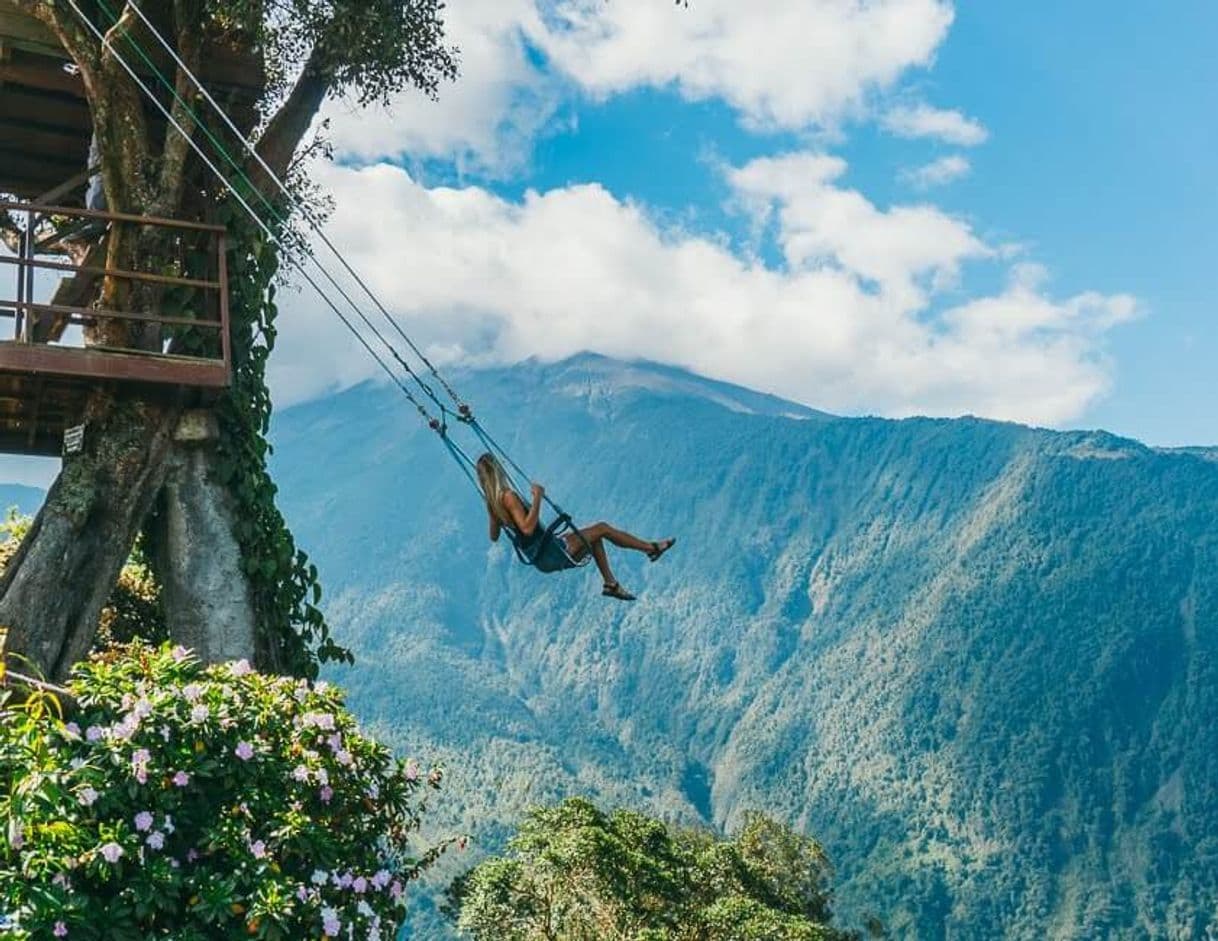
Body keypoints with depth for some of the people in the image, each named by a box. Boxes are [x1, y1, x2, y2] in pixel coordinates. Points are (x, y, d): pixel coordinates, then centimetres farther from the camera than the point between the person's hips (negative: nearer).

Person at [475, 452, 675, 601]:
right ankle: (651, 548, 16)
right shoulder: (508, 497, -24)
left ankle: (611, 584, 23)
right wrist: (537, 498, -31)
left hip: (539, 556, 10)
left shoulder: (493, 502, 3)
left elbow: (494, 537, 14)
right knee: (602, 529, 1)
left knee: (595, 536, 23)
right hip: (549, 556, -10)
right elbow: (527, 528, -34)